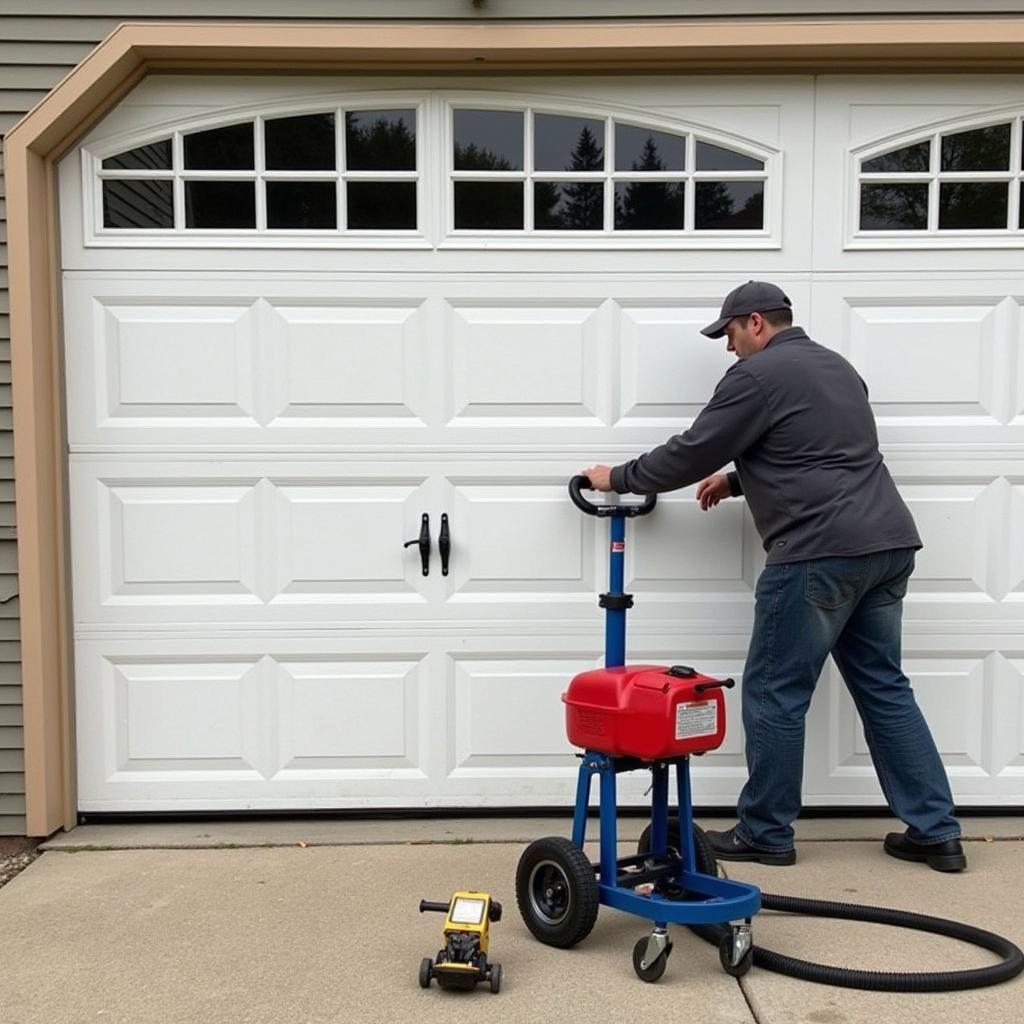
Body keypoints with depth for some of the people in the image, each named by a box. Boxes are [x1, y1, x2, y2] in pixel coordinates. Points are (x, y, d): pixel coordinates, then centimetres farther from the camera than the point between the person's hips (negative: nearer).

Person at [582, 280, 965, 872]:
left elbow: (693, 453, -3)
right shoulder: (835, 366, 23)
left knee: (776, 694, 2)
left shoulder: (759, 374, -5)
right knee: (885, 687, 15)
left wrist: (619, 478, 10)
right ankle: (936, 832, 18)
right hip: (887, 544, 10)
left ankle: (766, 834, 13)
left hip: (822, 554, -9)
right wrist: (737, 480, 32)